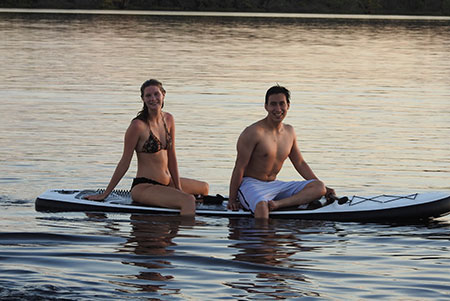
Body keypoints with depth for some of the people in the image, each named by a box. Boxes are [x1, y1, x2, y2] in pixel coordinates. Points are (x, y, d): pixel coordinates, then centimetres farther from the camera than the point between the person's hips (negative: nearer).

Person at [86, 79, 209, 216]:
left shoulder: (168, 120, 8)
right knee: (189, 200, -32)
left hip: (166, 183, 9)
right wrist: (105, 194, -5)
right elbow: (124, 162, -9)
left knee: (204, 188, 28)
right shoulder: (138, 125, -14)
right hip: (144, 187, -9)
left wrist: (178, 187, 6)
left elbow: (171, 156, 10)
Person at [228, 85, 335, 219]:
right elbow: (239, 168, -9)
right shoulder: (254, 132, -11)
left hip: (274, 185, 8)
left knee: (319, 187, -13)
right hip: (250, 185, -8)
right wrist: (232, 200, -10)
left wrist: (322, 188, 13)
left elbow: (300, 163, 21)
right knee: (262, 206, -42)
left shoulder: (289, 132, 11)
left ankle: (277, 204, -30)